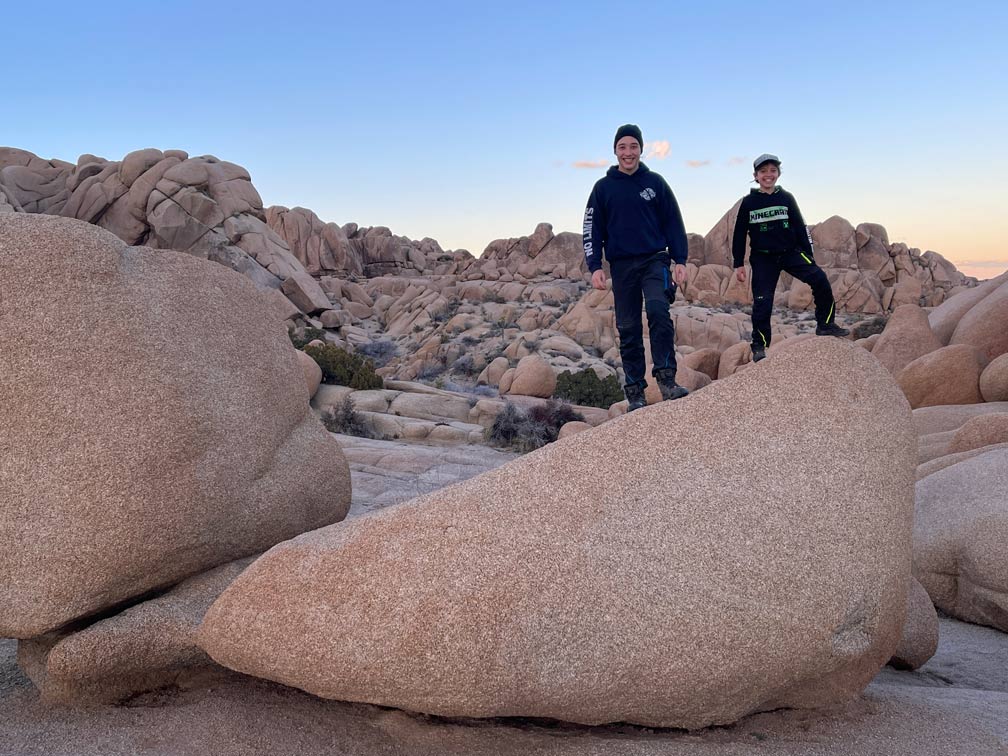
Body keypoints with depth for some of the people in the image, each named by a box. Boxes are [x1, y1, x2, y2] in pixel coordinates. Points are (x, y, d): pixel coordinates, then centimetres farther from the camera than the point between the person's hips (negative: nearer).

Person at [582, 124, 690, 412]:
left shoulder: (655, 183, 7)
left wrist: (680, 261, 1)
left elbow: (674, 223, 9)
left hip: (655, 261, -1)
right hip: (621, 266, 1)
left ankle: (666, 378, -21)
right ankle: (635, 391, 8)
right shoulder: (603, 187, 7)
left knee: (658, 310, -24)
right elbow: (592, 229, 7)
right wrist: (595, 267, -4)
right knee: (628, 329, 2)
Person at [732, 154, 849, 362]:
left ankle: (826, 325, -4)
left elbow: (800, 228, 9)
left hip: (791, 252, 1)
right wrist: (738, 264, 2)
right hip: (763, 258, -1)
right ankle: (759, 346, 5)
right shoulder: (748, 202, 1)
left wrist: (809, 256, 7)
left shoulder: (786, 199, 5)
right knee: (762, 302, -7)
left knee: (819, 279, -18)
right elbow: (739, 234, 5)